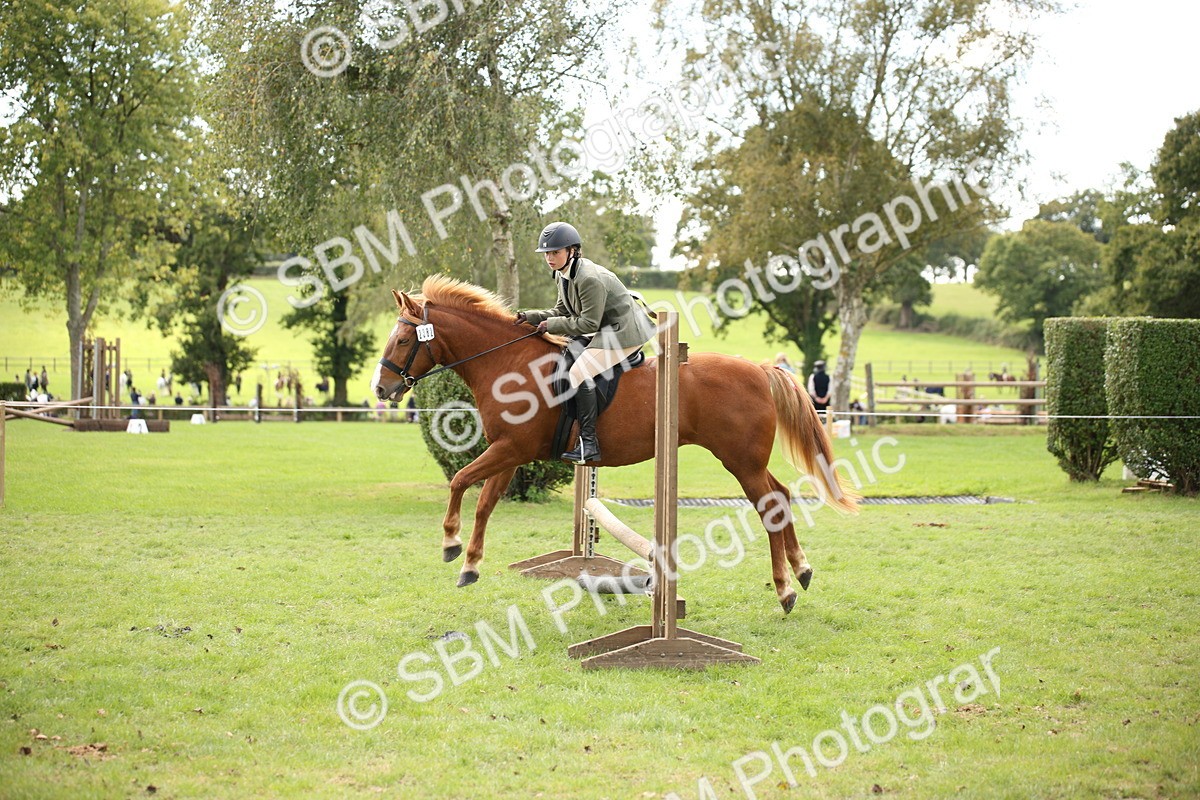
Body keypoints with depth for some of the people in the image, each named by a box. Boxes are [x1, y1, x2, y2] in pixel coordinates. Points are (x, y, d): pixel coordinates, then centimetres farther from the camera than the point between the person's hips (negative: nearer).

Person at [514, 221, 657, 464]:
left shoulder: (590, 278, -25)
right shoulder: (563, 275, 7)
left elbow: (588, 324, -23)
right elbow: (562, 311, 15)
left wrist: (552, 325, -16)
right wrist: (530, 317, 3)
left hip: (624, 331, -11)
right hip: (606, 330, 11)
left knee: (580, 373, -22)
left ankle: (588, 444, -23)